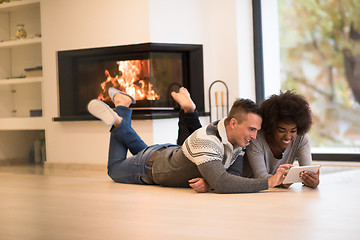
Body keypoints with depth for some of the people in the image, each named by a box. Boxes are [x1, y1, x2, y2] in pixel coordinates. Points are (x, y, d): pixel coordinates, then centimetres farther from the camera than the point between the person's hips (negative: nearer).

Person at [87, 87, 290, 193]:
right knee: (115, 170, 24)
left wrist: (208, 181, -43)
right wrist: (268, 183, -60)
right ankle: (120, 113, 25)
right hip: (152, 163, -6)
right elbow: (221, 184, -58)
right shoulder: (205, 141, -47)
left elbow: (232, 175, -21)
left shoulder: (238, 142, -22)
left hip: (174, 153, 6)